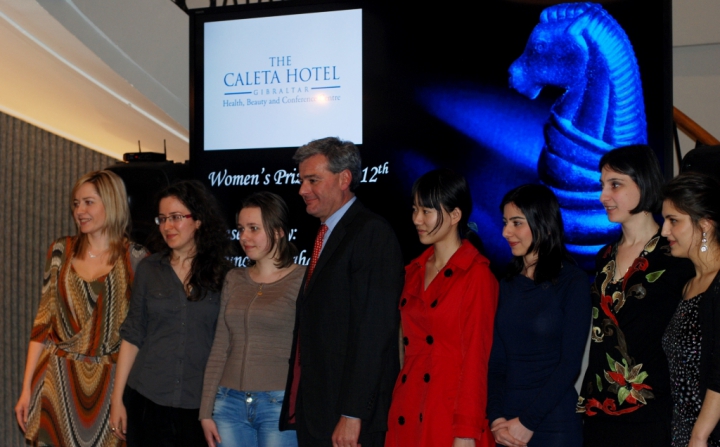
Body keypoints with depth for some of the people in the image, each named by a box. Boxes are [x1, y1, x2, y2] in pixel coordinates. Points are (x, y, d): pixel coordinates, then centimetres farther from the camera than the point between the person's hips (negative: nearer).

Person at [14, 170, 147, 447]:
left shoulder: (135, 259, -4)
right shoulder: (61, 252, 4)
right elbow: (43, 320, 5)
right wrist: (26, 388, 3)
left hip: (111, 382, -2)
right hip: (59, 379, 2)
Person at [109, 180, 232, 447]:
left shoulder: (222, 274, -1)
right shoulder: (149, 269, 3)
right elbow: (132, 336, 5)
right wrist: (117, 398, 2)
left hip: (199, 404, -1)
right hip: (147, 399, 1)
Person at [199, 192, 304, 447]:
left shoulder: (302, 280, -5)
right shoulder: (234, 280, 10)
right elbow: (219, 348, 11)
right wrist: (206, 411, 8)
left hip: (280, 406, -5)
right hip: (230, 404, 5)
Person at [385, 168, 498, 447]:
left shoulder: (476, 275, -8)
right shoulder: (414, 271, 12)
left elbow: (476, 358, -12)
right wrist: (395, 413, 9)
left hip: (450, 414, -6)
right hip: (407, 414, 6)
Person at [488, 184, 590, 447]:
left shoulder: (573, 282, -7)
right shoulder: (508, 283, 7)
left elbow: (570, 363, -11)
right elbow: (496, 358, 4)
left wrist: (528, 422, -13)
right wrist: (496, 417, -8)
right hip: (507, 425, 4)